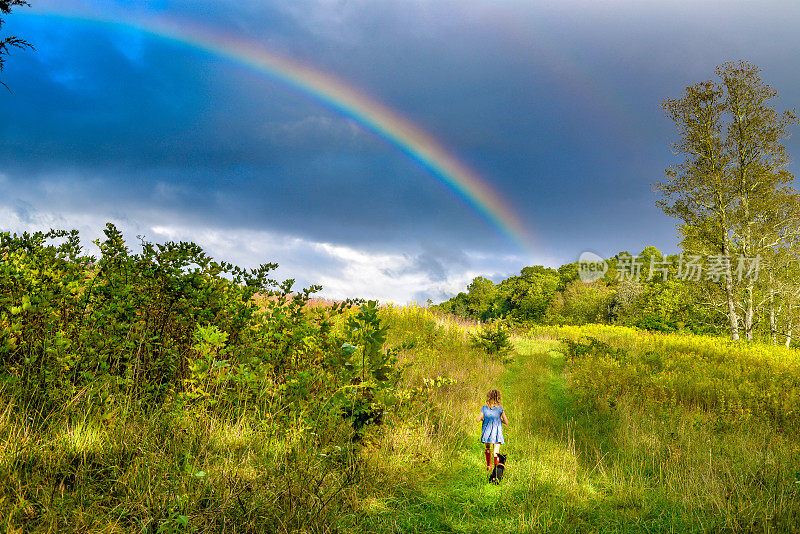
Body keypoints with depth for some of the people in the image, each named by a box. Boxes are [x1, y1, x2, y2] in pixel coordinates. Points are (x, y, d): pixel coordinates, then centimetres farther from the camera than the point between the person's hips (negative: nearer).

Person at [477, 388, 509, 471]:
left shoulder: (484, 408, -7)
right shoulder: (500, 409, -9)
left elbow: (478, 419, -3)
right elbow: (506, 422, -4)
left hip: (487, 432, 2)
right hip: (497, 433, -2)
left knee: (488, 449, 23)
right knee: (496, 452, 0)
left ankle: (488, 466, 35)